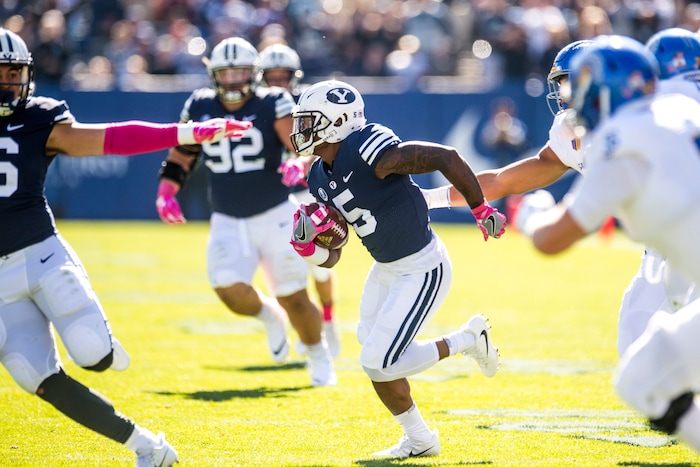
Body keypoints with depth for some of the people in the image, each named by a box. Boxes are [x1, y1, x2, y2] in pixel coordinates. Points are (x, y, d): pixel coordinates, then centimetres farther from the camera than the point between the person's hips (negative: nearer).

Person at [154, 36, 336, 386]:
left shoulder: (272, 104, -10)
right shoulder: (200, 107, 1)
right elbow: (181, 153, 14)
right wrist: (166, 190, 2)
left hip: (276, 216, -2)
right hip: (228, 223, 2)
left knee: (293, 298, 1)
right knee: (230, 291, -19)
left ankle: (318, 354, 31)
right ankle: (268, 315, 16)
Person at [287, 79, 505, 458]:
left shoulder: (368, 151, -26)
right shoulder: (321, 178, 2)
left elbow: (447, 157, -24)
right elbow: (329, 259, 7)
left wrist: (481, 210, -15)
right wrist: (305, 243, -15)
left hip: (423, 270, -9)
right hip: (386, 270, 9)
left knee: (379, 363, -12)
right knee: (376, 359, 15)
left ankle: (466, 340, 9)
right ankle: (418, 441, 34)